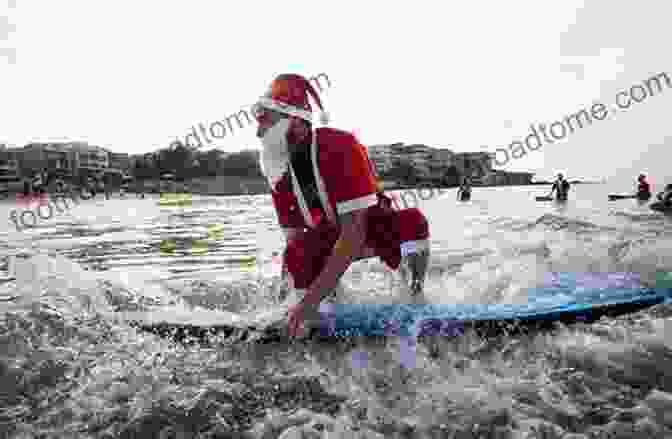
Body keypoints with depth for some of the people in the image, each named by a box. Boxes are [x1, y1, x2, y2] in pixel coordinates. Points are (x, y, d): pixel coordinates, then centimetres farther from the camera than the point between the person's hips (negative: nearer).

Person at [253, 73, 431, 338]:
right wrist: (299, 300, -15)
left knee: (411, 222, -36)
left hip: (376, 229, -4)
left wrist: (311, 299, -41)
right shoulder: (279, 170, -10)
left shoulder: (339, 147, -31)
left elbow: (354, 233, -37)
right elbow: (293, 240, -5)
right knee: (295, 256, -26)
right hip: (331, 235, 5)